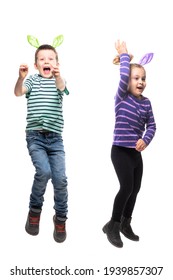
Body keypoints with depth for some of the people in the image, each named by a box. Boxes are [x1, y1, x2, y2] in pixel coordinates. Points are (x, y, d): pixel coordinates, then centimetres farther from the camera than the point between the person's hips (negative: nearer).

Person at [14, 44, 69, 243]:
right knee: (43, 171, -23)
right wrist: (21, 77, -34)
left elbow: (61, 87, -18)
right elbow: (18, 92, -13)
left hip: (55, 138, 2)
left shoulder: (59, 80, 8)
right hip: (35, 136, -1)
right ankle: (34, 210, 3)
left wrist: (57, 75, -42)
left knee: (60, 178, -5)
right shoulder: (32, 80, 7)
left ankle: (60, 218, 17)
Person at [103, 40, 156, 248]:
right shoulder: (122, 97, -9)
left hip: (136, 152, 6)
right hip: (120, 150, -6)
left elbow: (151, 125, 6)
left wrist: (145, 139, -12)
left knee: (135, 188, 12)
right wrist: (124, 55, -13)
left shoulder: (146, 102, 5)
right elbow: (123, 76, -25)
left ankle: (125, 224, 31)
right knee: (127, 187, -13)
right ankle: (113, 226, 5)